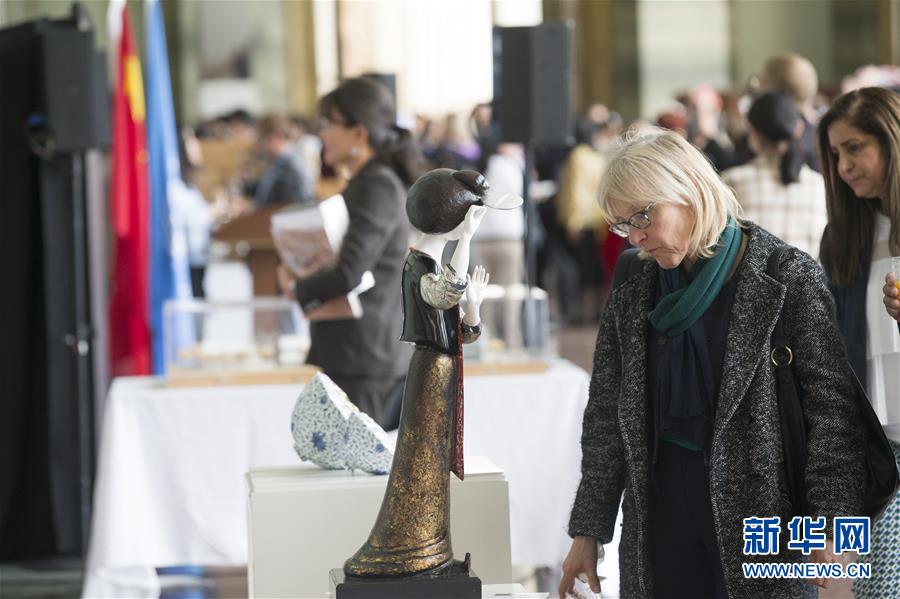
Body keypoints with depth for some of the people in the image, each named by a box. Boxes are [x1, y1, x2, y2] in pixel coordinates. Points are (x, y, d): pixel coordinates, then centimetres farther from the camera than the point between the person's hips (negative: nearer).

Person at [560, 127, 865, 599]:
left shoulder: (789, 279, -6)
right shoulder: (630, 300, 7)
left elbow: (833, 407, -8)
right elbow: (606, 419, 10)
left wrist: (830, 524, -15)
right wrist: (587, 532, 7)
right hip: (660, 521, 4)